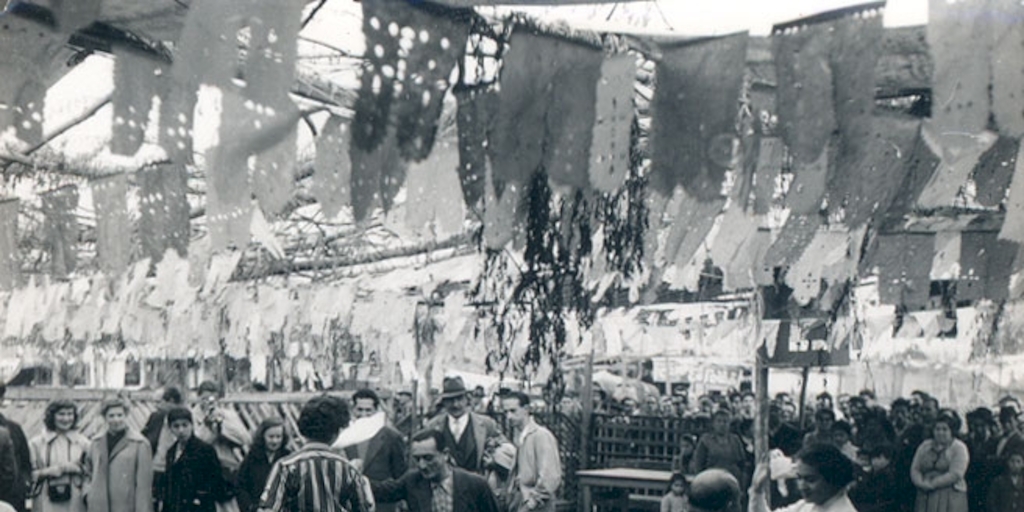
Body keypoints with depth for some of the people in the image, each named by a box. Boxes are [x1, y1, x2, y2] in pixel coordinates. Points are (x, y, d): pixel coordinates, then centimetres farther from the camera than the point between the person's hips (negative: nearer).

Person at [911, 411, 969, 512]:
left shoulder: (959, 448, 0)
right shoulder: (925, 446, 15)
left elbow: (955, 474, -11)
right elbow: (914, 469, 10)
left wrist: (932, 484, -15)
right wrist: (922, 483, -11)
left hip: (950, 498, -4)